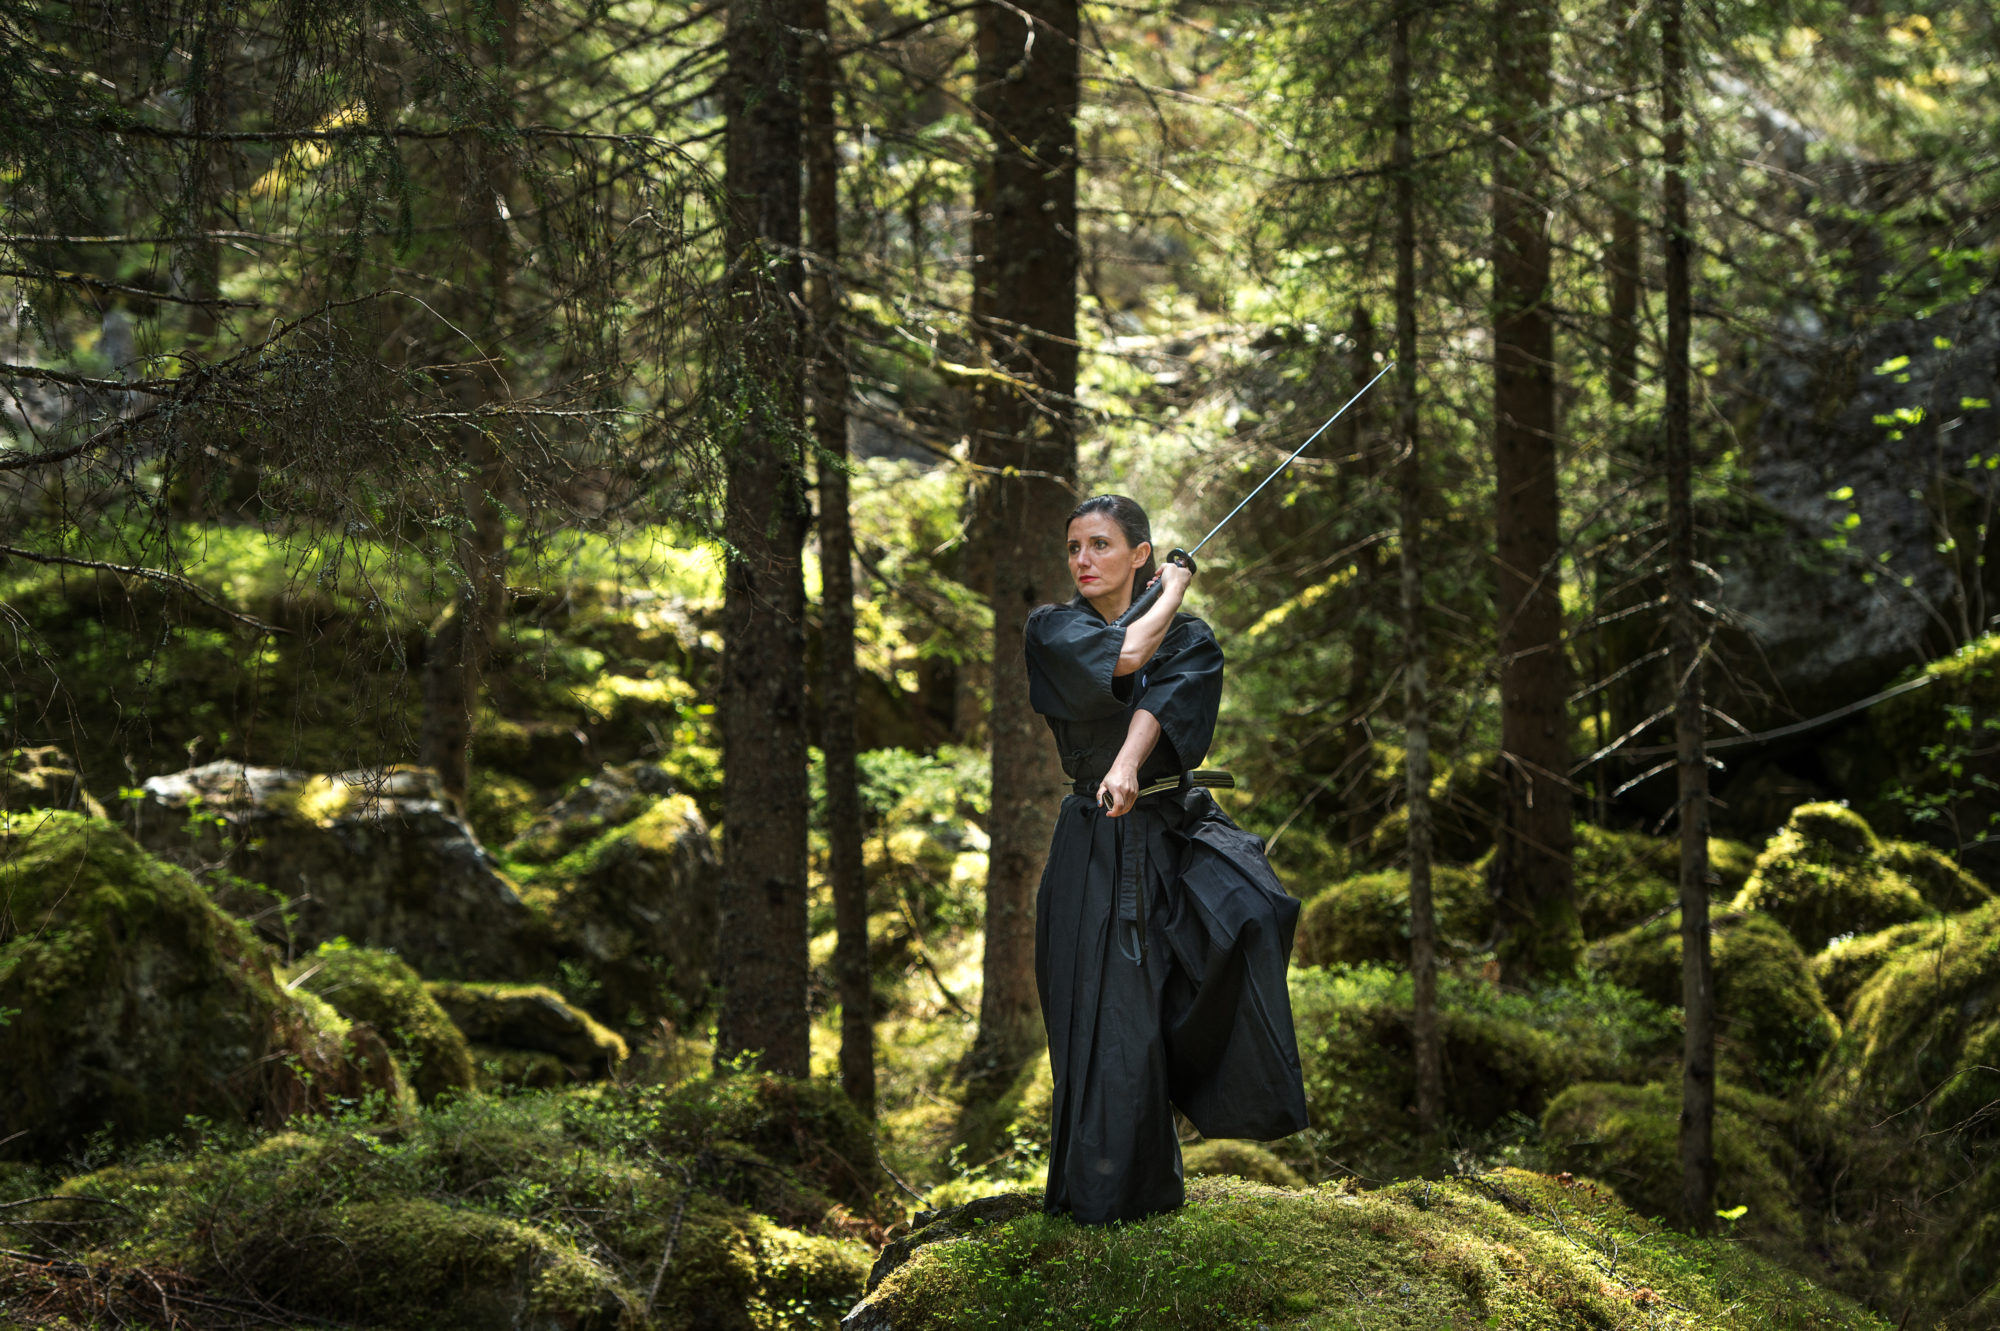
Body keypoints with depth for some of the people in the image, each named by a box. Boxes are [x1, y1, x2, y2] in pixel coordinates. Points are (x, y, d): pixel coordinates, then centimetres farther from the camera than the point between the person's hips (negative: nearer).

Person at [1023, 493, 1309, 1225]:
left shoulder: (1190, 638, 6)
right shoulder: (1053, 630, 4)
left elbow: (1162, 700, -15)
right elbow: (1123, 655, -17)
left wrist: (1127, 767, -34)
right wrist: (1169, 591, 0)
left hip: (1179, 827, 1)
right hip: (1097, 845, -1)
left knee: (1246, 910, -30)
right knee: (1110, 1014, -4)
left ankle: (1242, 1087, -18)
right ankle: (1114, 1185, 7)